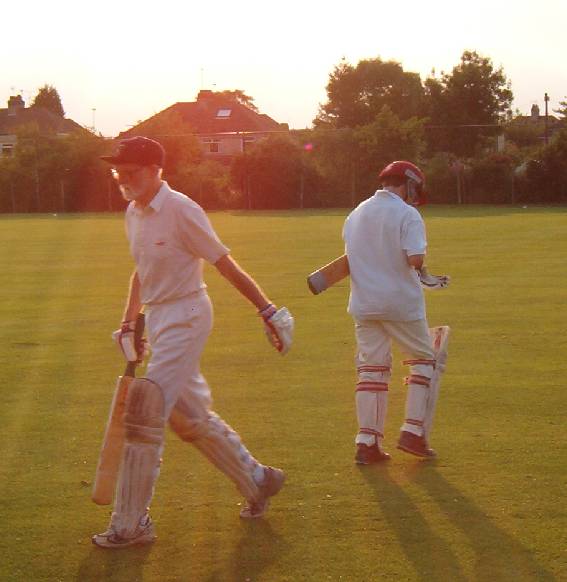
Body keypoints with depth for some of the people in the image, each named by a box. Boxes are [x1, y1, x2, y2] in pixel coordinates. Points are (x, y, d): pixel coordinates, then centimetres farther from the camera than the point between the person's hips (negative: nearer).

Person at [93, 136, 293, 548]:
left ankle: (131, 524, -4)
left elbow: (226, 264, -15)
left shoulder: (181, 210, -17)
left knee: (145, 414, -11)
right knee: (188, 414, 15)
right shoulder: (134, 213, 8)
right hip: (157, 319, 9)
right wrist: (129, 323, 16)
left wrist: (268, 311, -15)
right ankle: (257, 480, 32)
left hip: (186, 317, -9)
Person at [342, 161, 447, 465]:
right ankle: (413, 432, 5)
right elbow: (415, 260, -21)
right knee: (423, 359, 12)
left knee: (371, 368, 8)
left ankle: (367, 442, 2)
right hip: (401, 302, -5)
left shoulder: (355, 214, 12)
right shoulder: (407, 214, -9)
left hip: (363, 303, 5)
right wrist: (418, 263, 2)